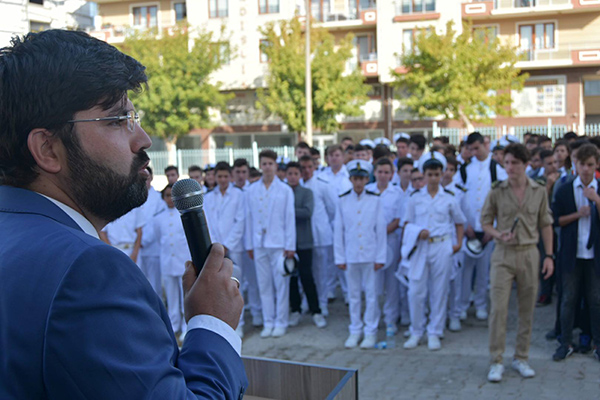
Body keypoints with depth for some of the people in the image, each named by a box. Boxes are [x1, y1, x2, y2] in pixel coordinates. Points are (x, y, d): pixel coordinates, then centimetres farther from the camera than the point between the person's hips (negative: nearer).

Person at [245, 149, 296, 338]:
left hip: (278, 244, -2)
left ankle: (281, 322, 10)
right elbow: (249, 218, 11)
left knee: (281, 285, -1)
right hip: (259, 244, 2)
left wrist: (290, 246, -4)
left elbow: (290, 218, 1)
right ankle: (268, 323, 15)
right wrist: (249, 244, 8)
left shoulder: (285, 190, 2)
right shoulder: (252, 190, 8)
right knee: (264, 285, 6)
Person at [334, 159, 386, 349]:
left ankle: (370, 332, 15)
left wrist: (380, 257, -3)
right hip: (350, 254, 1)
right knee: (353, 295, 9)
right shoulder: (343, 201, 3)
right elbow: (338, 231, 5)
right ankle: (355, 331, 20)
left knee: (371, 294, 3)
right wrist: (340, 258, 1)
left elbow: (381, 230, 1)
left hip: (370, 254, -1)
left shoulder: (375, 200, 0)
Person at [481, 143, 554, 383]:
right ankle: (496, 361, 4)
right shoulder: (496, 192, -2)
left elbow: (546, 225, 8)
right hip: (503, 255, -2)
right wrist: (499, 235, -16)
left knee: (527, 309, 8)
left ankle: (521, 358, 22)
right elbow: (485, 222, 4)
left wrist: (549, 255, 3)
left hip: (529, 254, 2)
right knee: (498, 308, -5)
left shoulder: (539, 192, 3)